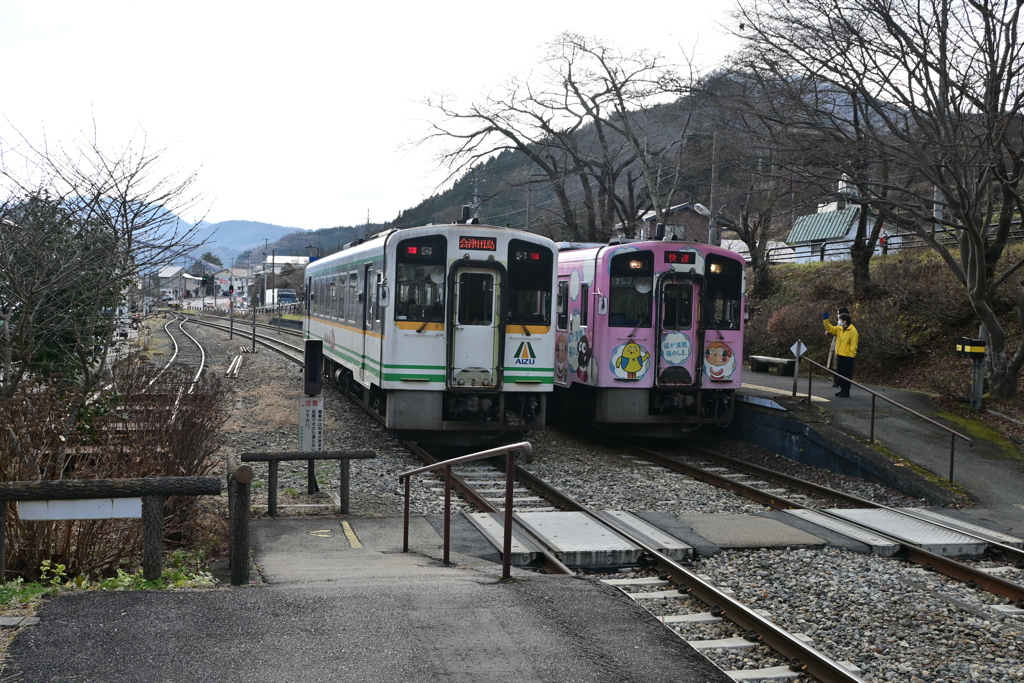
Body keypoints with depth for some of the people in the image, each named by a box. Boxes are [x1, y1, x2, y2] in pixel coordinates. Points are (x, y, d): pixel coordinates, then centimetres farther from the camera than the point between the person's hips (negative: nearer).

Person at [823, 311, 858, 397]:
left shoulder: (853, 331, -15)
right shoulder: (839, 329, 9)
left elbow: (853, 345, -17)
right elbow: (830, 328, 17)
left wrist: (851, 356, -19)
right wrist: (825, 319, 6)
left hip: (847, 357, -8)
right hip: (839, 355, 8)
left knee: (846, 374, -1)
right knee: (840, 373, 13)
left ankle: (846, 392, 5)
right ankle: (842, 390, 23)